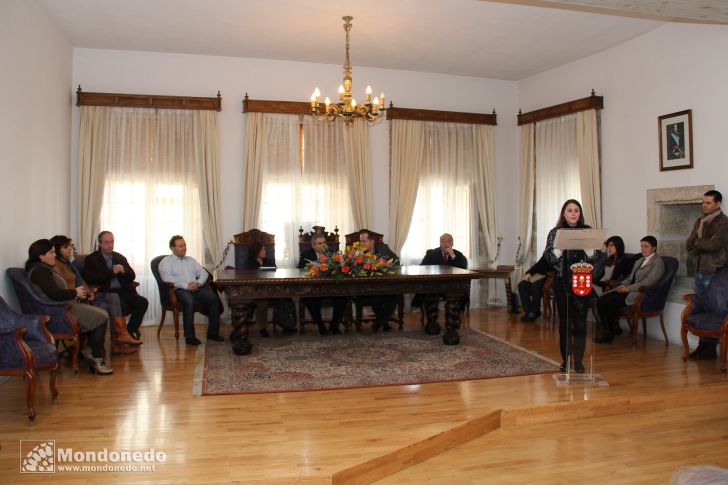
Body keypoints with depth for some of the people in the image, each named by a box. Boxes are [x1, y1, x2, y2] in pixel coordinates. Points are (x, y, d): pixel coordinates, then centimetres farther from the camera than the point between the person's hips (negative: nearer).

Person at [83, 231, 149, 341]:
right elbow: (90, 279, -10)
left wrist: (123, 270, -6)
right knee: (122, 306, -33)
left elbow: (132, 276, 17)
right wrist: (111, 271, -15)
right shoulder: (91, 259, 6)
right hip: (106, 292, -5)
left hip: (123, 290, 5)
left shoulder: (120, 257, 20)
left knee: (143, 302, -20)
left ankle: (131, 331, -6)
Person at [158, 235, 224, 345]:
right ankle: (189, 336, -32)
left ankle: (213, 332, -15)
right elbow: (167, 278, -12)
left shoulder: (190, 260, 25)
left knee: (214, 298, -22)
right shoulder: (165, 262, 7)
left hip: (197, 288, 5)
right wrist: (186, 286, -21)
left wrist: (198, 283, -5)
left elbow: (204, 273, 18)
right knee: (189, 300, -39)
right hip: (179, 290, -5)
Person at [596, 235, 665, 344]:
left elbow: (648, 282, -15)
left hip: (641, 294, -8)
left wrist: (628, 288, -17)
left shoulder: (658, 262, -4)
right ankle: (606, 333, -12)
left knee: (608, 302, -24)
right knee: (600, 301, -14)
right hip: (629, 291, 8)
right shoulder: (639, 261, 24)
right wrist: (622, 285, 2)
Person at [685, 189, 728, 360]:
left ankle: (710, 347, 5)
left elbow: (714, 245, -19)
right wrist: (704, 246, -9)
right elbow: (689, 245, 8)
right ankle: (703, 344, 16)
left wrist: (697, 243, -3)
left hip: (714, 272, -7)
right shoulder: (699, 221, 14)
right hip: (699, 270, 7)